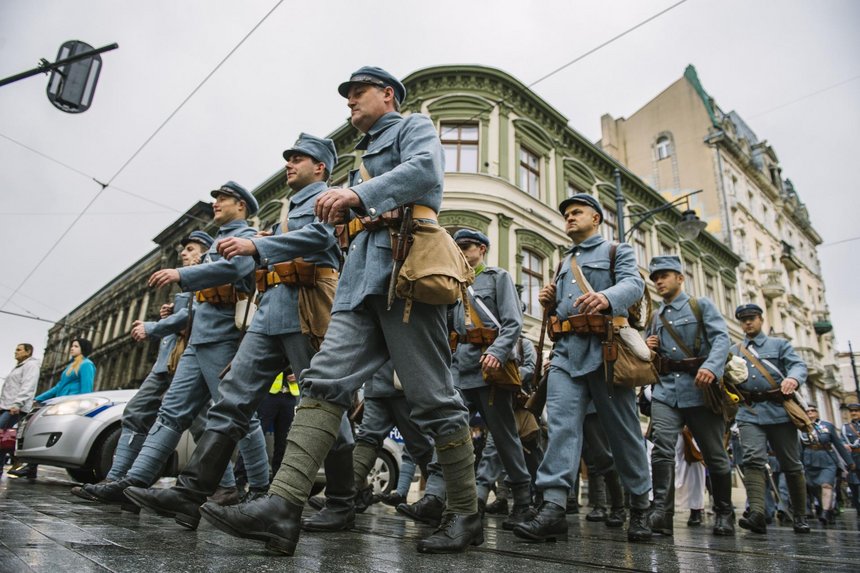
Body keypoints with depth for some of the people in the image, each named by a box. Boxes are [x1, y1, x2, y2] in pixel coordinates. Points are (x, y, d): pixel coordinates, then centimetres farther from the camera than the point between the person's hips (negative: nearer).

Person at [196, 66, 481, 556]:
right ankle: (284, 506, -15)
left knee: (433, 397, -6)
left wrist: (360, 195, -24)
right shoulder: (366, 155, 36)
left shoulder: (415, 126, 11)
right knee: (325, 380, -9)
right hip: (362, 279, 8)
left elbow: (424, 169, -14)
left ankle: (467, 516, 6)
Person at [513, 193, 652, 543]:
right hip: (566, 351, 5)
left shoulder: (618, 251, 10)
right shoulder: (564, 264, 27)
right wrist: (550, 303, 6)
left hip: (604, 349, -4)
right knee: (561, 425, -12)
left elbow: (633, 284, -11)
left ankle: (640, 508, 21)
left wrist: (606, 297, -34)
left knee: (623, 432, 4)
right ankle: (554, 507, -18)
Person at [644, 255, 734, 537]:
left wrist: (711, 367, -28)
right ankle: (662, 513, -17)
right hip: (666, 389, 3)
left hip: (699, 388, -3)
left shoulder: (702, 305, 6)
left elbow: (721, 338, -10)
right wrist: (647, 348, 2)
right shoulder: (655, 318, 19)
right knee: (662, 448, -16)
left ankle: (724, 513, 25)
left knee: (714, 454, 7)